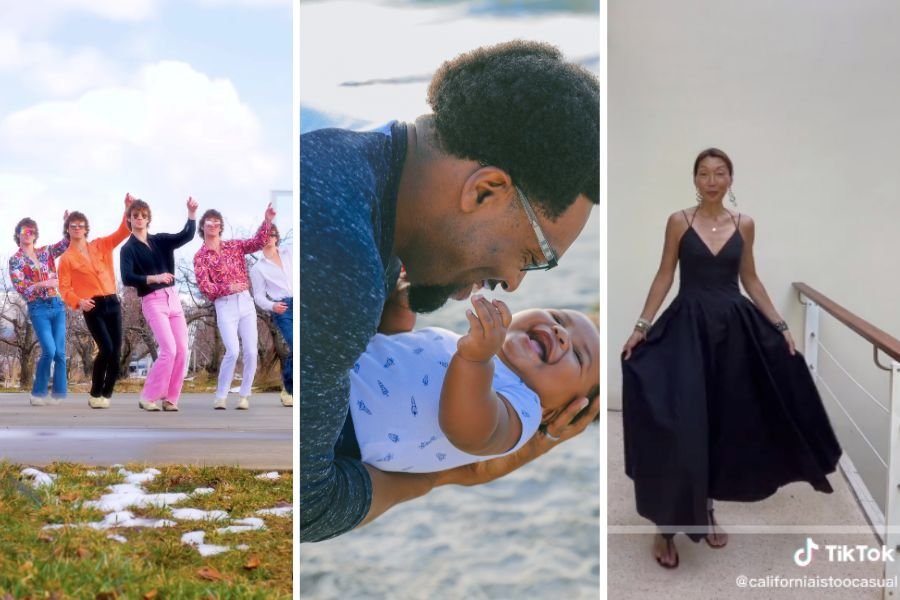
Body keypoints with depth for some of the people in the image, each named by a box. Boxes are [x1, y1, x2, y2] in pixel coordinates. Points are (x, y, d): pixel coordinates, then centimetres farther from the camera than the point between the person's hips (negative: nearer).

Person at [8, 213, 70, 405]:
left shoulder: (46, 251, 12)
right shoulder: (15, 260, 2)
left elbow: (66, 242, 4)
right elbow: (20, 287, -7)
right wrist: (43, 284, -18)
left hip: (57, 306, 4)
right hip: (38, 308, -4)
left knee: (60, 351, 0)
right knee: (49, 350, -15)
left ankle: (58, 392, 7)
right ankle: (38, 393, 0)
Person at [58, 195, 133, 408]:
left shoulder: (101, 245, 12)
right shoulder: (66, 258, 3)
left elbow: (123, 231, 6)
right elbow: (64, 288, -1)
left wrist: (128, 208, -8)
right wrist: (78, 302, -19)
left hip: (112, 303, 4)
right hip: (92, 308, -4)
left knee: (115, 352, 0)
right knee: (106, 349, -16)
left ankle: (106, 395, 12)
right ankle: (95, 394, 1)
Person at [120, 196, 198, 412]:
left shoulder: (160, 240, 12)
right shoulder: (128, 249, 0)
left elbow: (187, 235, -3)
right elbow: (127, 278, -14)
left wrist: (192, 213, -16)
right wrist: (154, 278, -27)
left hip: (173, 298, 5)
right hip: (152, 302, -5)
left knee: (182, 350, -1)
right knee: (169, 349, -16)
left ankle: (170, 398, 9)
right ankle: (148, 397, -2)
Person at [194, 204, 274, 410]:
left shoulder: (233, 245, 12)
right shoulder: (200, 256, 2)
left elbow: (257, 243, -2)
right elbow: (204, 287, -7)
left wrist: (267, 221, -16)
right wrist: (228, 287, -20)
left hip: (246, 302, 4)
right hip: (224, 306, -4)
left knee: (251, 351, -1)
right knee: (233, 351, -17)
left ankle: (244, 395, 12)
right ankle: (220, 396, -1)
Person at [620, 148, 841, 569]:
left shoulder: (744, 225, 5)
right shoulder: (679, 221, -2)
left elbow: (750, 280, 12)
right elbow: (664, 276, 1)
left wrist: (779, 326, 7)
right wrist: (642, 326, -5)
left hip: (734, 328, 3)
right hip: (688, 326, -3)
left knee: (725, 421, 8)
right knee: (681, 425, -8)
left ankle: (704, 513, 26)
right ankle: (667, 526, 3)